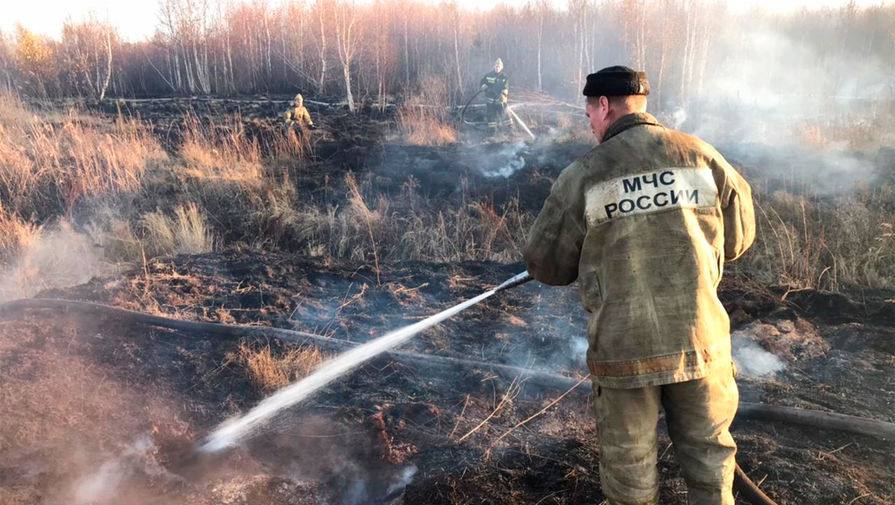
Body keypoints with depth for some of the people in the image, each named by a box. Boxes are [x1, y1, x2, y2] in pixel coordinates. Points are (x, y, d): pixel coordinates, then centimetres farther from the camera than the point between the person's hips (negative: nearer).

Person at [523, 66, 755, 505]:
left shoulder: (582, 176, -7)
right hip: (701, 340, 2)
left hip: (624, 349, -2)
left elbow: (546, 267, 0)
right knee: (709, 459, 21)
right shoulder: (702, 156, 0)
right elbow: (738, 238, 10)